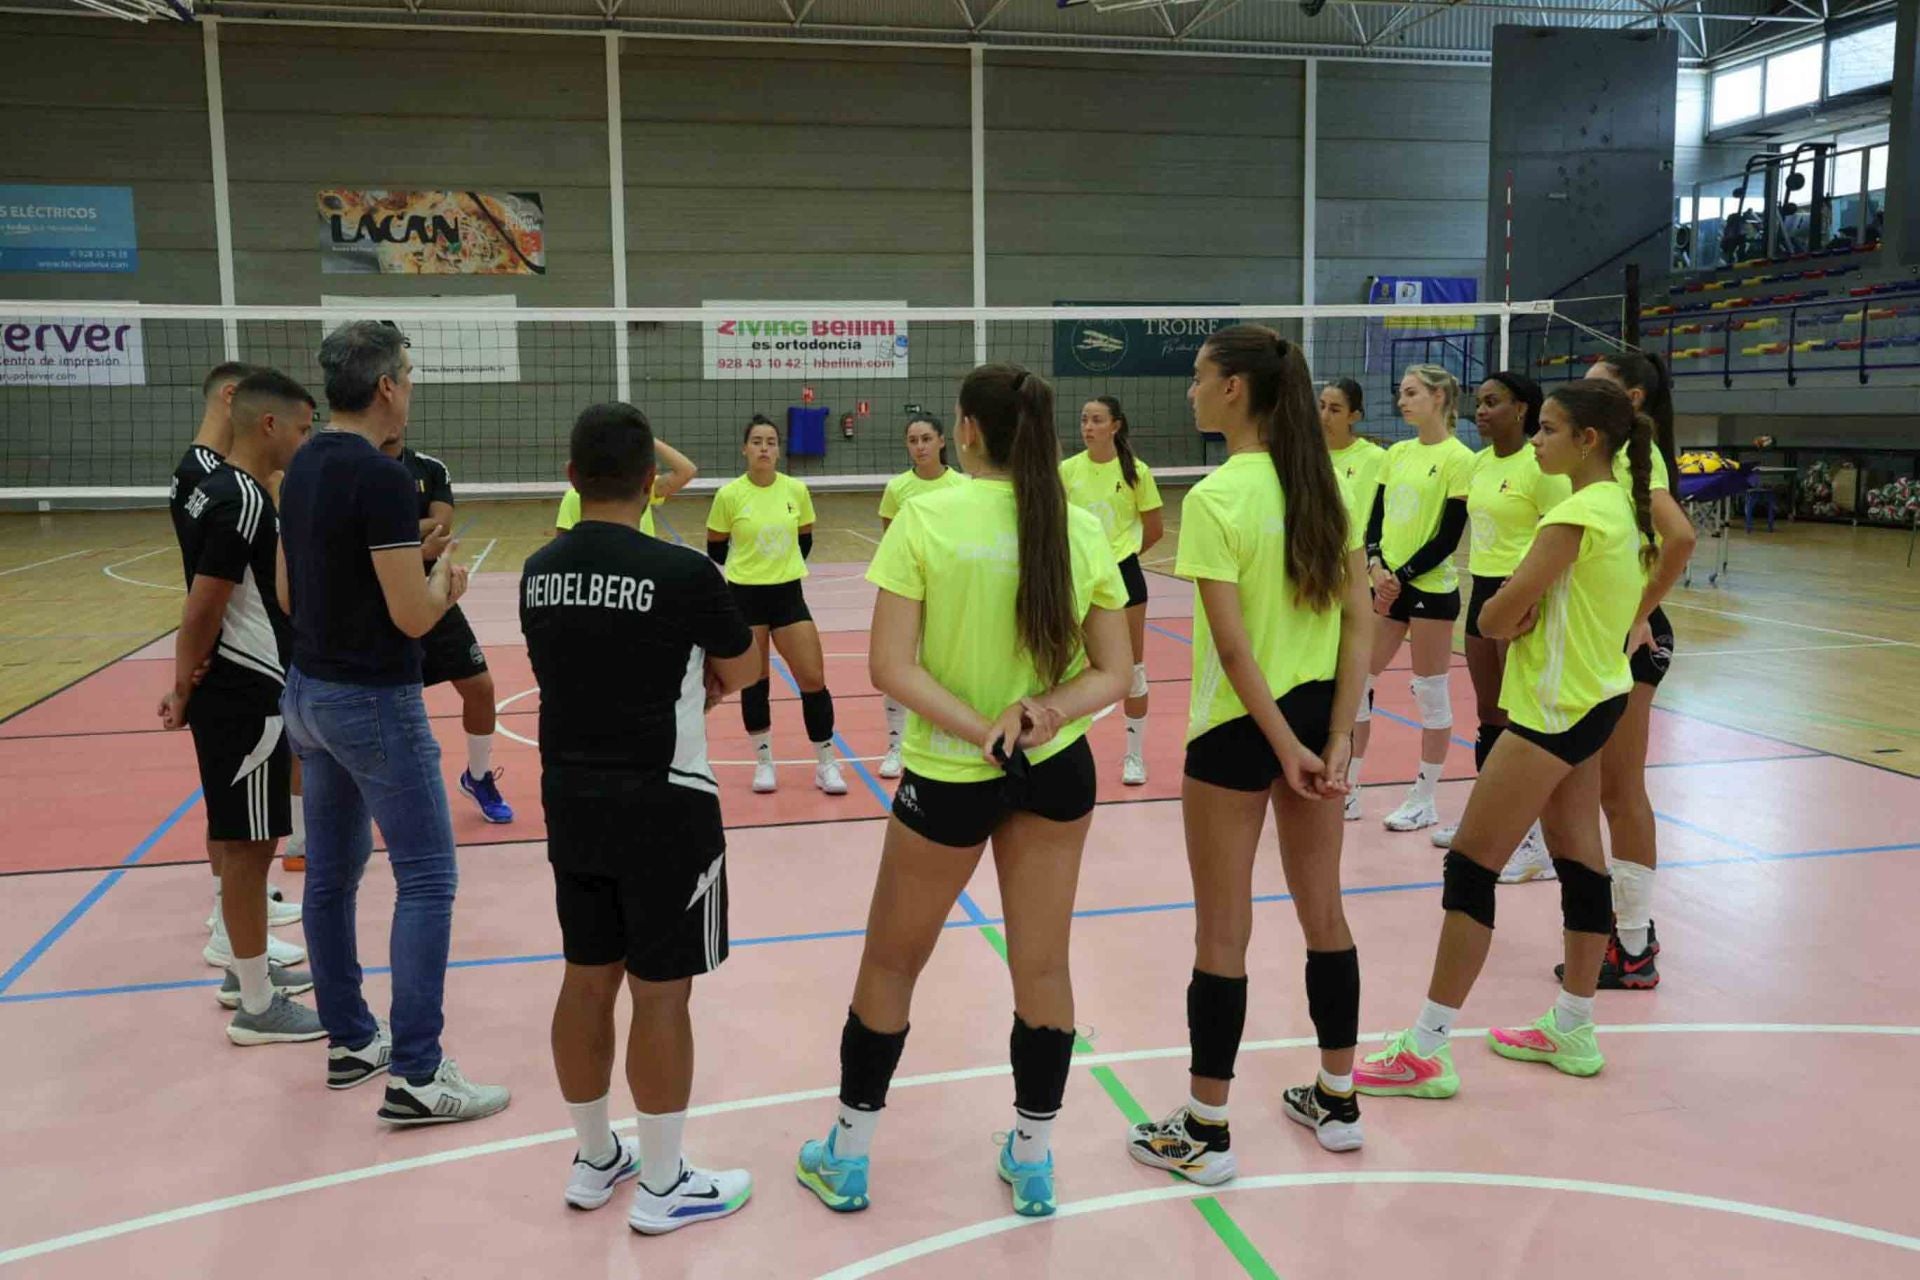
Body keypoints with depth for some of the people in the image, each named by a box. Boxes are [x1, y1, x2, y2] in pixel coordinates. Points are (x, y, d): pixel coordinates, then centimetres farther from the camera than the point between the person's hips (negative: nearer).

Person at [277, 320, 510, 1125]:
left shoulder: (302, 468, 8)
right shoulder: (382, 478, -20)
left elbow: (289, 592, 14)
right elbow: (414, 616, -21)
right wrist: (445, 578, 0)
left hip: (309, 691, 9)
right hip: (372, 701, -9)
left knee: (331, 872, 14)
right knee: (426, 877, -3)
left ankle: (350, 1041, 26)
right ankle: (416, 1075, -2)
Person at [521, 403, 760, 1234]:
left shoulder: (538, 572, 1)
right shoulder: (681, 572, -17)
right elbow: (743, 670, -1)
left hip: (571, 801, 6)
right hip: (662, 806, -6)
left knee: (587, 981, 16)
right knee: (661, 993, 5)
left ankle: (594, 1162, 32)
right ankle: (662, 1188, 18)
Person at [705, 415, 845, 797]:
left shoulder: (796, 490, -2)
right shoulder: (729, 494, -9)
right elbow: (715, 549, 4)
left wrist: (784, 568, 12)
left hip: (788, 594, 2)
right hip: (745, 597, -2)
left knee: (813, 679, -2)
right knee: (753, 682, 7)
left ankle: (826, 763, 12)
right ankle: (764, 761, 23)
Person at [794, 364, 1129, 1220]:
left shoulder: (926, 519, -14)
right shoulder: (1084, 530, -3)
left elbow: (888, 667, -19)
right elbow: (1111, 673, -3)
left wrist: (982, 731, -22)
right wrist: (1045, 714, -18)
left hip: (949, 776, -3)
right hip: (1058, 770, 3)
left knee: (890, 963, 15)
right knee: (1043, 967, 14)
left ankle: (846, 1159, 30)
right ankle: (1032, 1161, 30)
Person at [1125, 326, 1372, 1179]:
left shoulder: (1216, 497, -17)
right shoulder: (1325, 483, 4)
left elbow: (1233, 644, -21)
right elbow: (1360, 624, 1)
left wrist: (1286, 748, -14)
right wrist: (1334, 740, -1)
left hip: (1238, 726, -7)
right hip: (1317, 716, 7)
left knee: (1222, 932, 5)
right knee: (1324, 914, 18)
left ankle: (1206, 1132, 18)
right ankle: (1336, 1103, 33)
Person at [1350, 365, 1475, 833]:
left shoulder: (1458, 458, -9)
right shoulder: (1397, 453, 11)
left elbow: (1449, 536, -12)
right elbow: (1375, 519, 8)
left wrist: (1402, 576, -15)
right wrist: (1376, 566, -8)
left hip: (1430, 587, -7)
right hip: (1387, 585, 7)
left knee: (1431, 694, 3)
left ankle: (1423, 799, 14)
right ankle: (1347, 783, 21)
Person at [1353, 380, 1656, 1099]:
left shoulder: (1578, 513, -20)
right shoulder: (1619, 506, 10)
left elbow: (1500, 612, -22)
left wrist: (1499, 620, 0)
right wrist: (1523, 616, -8)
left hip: (1554, 710, -10)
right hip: (1595, 697, 10)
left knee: (1471, 863, -7)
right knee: (1579, 860, 15)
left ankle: (1425, 1051, -2)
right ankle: (1572, 1031, 26)